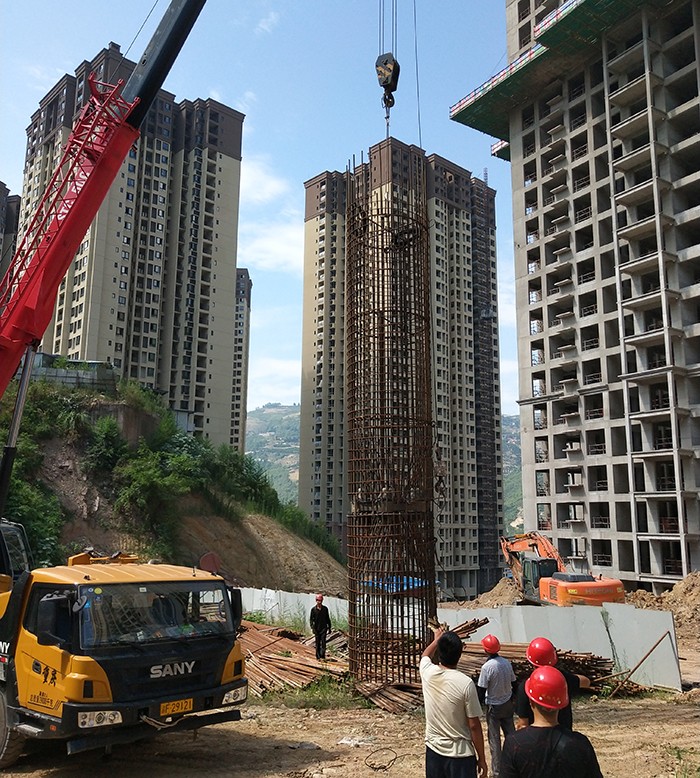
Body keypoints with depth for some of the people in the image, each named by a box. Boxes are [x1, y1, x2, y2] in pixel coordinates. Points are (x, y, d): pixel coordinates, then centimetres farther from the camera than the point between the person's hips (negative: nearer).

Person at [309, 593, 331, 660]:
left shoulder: (325, 609, 5)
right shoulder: (313, 609, -1)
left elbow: (328, 619, 13)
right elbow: (311, 619, -1)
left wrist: (329, 627, 11)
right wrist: (312, 627, -13)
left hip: (324, 628, 0)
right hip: (317, 628, 0)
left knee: (323, 642, -11)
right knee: (317, 643, 6)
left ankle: (322, 655, -11)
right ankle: (318, 656, 15)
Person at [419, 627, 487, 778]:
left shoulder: (427, 672, -8)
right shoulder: (466, 683, -21)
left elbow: (425, 655, 19)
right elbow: (474, 725, -13)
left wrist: (437, 639, 36)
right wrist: (481, 758, -1)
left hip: (433, 751, 4)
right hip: (460, 755, -4)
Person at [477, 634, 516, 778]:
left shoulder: (486, 667, -23)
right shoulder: (507, 663, -5)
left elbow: (481, 690, -18)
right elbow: (513, 683, 5)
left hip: (493, 706, -5)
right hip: (507, 705, 5)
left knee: (494, 739, 7)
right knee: (511, 735, 18)